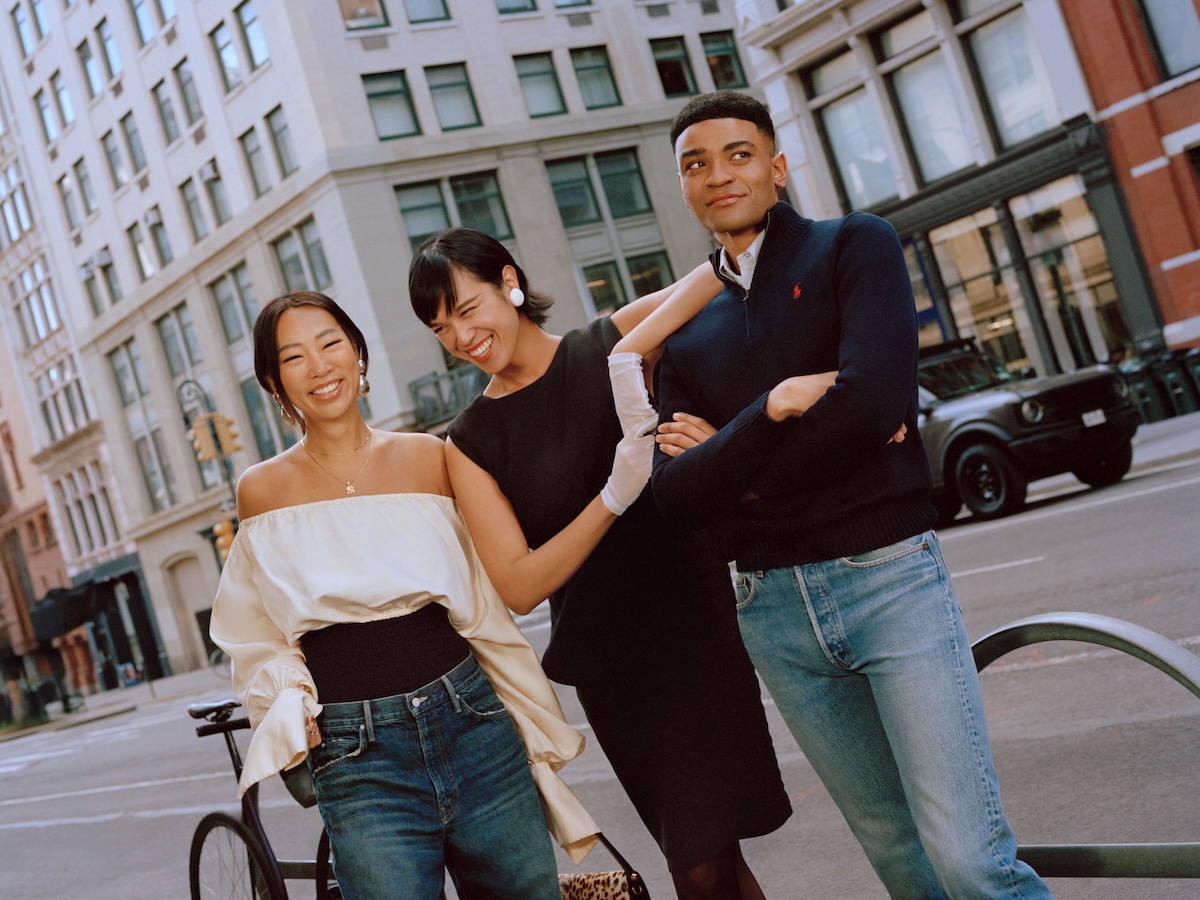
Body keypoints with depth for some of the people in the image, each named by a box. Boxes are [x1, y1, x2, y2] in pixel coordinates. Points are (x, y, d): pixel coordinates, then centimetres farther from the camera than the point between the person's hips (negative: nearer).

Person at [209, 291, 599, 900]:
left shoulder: (428, 457, 4)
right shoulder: (263, 489, 2)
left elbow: (483, 609, 10)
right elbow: (263, 638, 12)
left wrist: (543, 730, 12)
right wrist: (288, 700, -7)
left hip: (472, 721, 2)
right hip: (357, 758, -1)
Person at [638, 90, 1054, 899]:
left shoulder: (855, 247, 1)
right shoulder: (688, 332, 13)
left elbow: (877, 398, -16)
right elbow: (675, 493, 0)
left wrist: (733, 478, -7)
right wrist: (768, 412, -16)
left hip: (887, 578, -4)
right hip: (771, 608, 4)